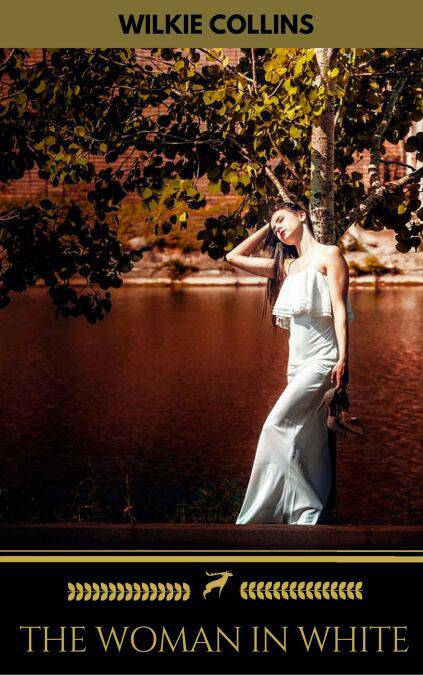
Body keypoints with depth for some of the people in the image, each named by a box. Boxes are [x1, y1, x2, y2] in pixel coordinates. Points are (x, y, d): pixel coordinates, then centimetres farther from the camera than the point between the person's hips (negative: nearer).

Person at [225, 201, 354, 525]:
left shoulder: (329, 254, 1)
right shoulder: (286, 265, 20)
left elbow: (340, 309, -9)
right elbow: (234, 257, 27)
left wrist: (343, 359, -18)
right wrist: (266, 228, 24)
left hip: (322, 359, -7)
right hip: (297, 362, 7)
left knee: (277, 425, -17)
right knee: (309, 442, 5)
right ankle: (311, 513, 8)